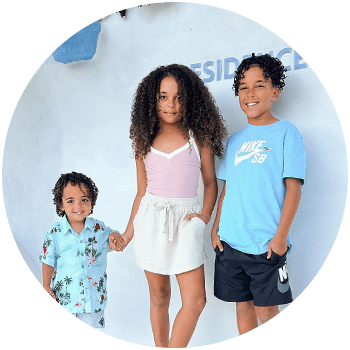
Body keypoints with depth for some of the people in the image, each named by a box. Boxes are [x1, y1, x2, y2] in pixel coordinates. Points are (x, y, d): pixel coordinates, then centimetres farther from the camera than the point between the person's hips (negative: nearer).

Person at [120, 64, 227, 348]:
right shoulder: (144, 141, 8)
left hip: (185, 220, -1)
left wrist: (204, 216, -8)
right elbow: (142, 192, 12)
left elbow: (211, 183, 7)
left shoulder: (199, 137, 3)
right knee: (159, 296, 11)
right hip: (151, 218, 1)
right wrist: (129, 232, 13)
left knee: (196, 300, -6)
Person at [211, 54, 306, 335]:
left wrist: (281, 236, -13)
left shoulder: (287, 133, -4)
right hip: (230, 242, 5)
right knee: (242, 306, 14)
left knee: (266, 311, 4)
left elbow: (294, 189, -8)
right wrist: (216, 228, 8)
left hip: (267, 245, -5)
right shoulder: (235, 140, 12)